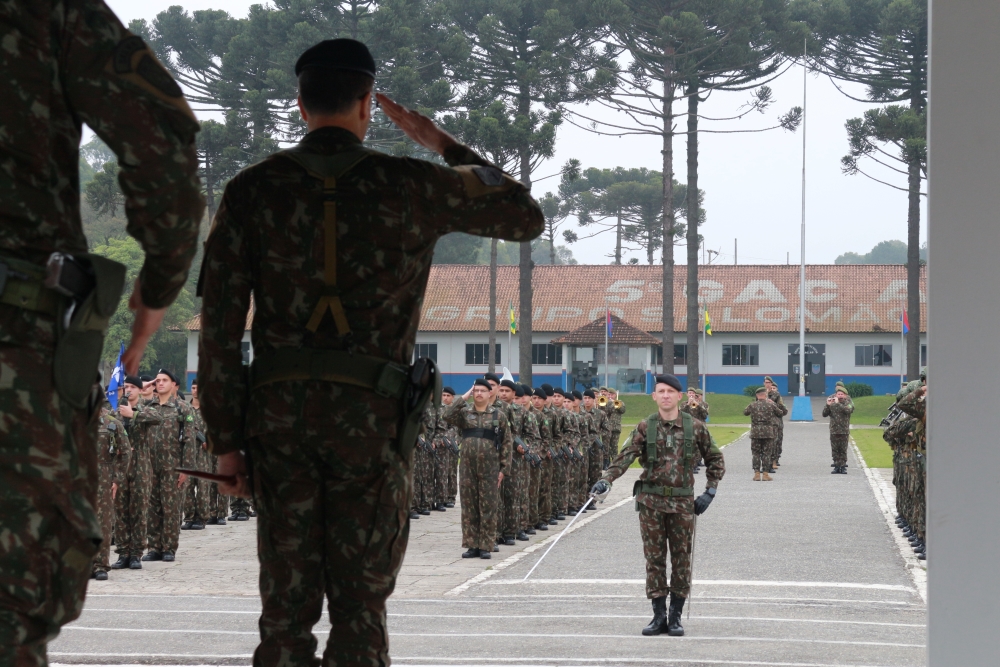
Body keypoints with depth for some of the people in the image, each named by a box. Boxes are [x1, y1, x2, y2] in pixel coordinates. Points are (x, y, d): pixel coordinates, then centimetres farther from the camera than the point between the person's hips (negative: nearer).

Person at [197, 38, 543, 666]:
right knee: (360, 602, 4)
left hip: (280, 408, 2)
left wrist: (226, 440, 3)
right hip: (371, 415, -1)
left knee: (287, 603, 5)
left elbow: (220, 321, -2)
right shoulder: (411, 185, 0)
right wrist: (445, 145, 18)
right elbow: (526, 215, 13)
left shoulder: (253, 189, 2)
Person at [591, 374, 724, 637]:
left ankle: (676, 616, 12)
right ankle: (659, 616, 9)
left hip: (682, 502, 0)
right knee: (654, 558, 2)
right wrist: (606, 479, -27)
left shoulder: (695, 427, 2)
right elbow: (626, 456, -11)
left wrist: (709, 492, 2)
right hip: (651, 501, 0)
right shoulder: (645, 428, 1)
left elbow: (715, 460, 12)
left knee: (681, 559, 3)